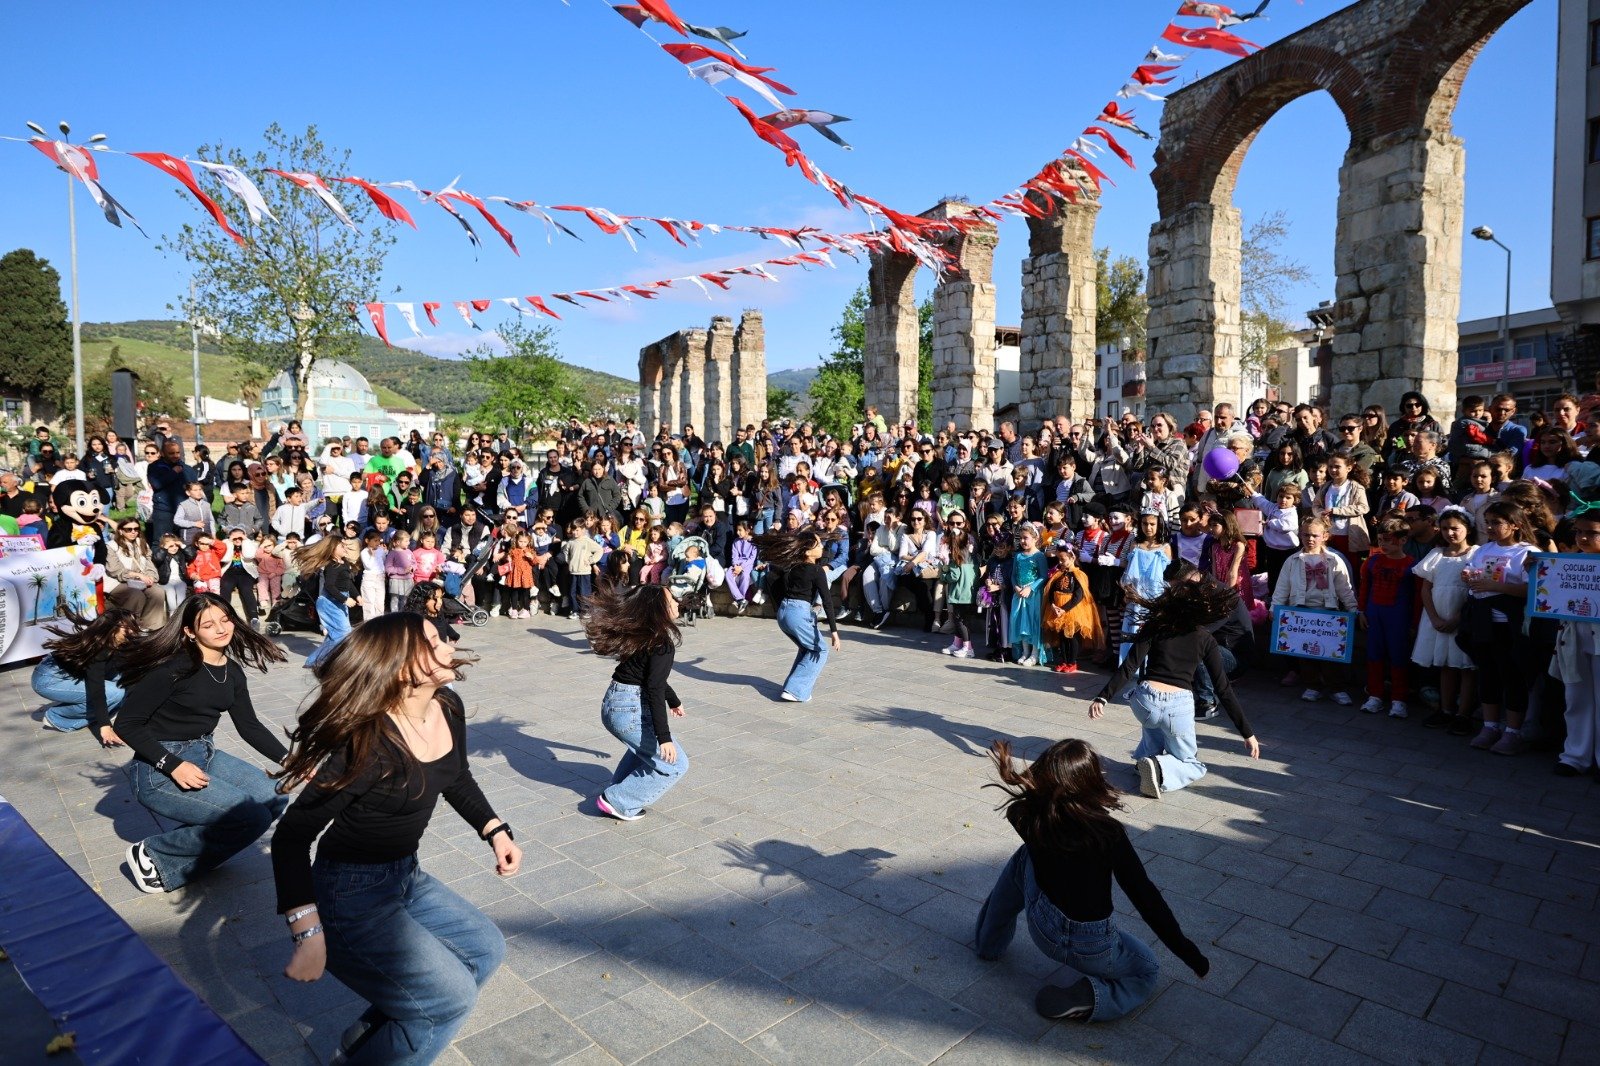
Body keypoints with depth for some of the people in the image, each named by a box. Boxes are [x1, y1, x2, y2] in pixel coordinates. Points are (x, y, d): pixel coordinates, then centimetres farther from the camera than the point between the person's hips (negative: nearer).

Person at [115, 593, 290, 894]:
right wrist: (173, 766, -25)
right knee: (254, 818, -17)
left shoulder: (233, 672, 4)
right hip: (160, 770, -7)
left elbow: (249, 726, 10)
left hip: (204, 755, 8)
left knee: (274, 799, -5)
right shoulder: (176, 667, -19)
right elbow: (126, 724, -17)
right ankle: (154, 856, 0)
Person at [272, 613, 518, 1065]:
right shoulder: (368, 744, -30)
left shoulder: (449, 708, -7)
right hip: (350, 896, -8)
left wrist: (496, 831, 4)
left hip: (407, 877, 8)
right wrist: (309, 936, -30)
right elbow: (291, 837, -25)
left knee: (486, 949, 16)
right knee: (453, 997, -7)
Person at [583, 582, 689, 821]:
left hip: (613, 703, 10)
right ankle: (619, 803, 7)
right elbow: (654, 690, -24)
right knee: (675, 764, 3)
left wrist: (673, 700, 38)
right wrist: (664, 737, -26)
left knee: (645, 745, 36)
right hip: (630, 711, -9)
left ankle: (616, 792, 35)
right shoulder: (662, 644, -17)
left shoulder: (643, 634, 10)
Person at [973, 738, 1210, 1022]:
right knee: (1147, 971, 29)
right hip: (1093, 950, -2)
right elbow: (1145, 898, -20)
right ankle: (1087, 998, -2)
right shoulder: (1108, 833, -24)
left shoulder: (1029, 817, -16)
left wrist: (1003, 759, 25)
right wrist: (1191, 955, -10)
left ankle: (990, 943, 31)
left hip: (1042, 930, 3)